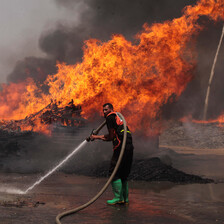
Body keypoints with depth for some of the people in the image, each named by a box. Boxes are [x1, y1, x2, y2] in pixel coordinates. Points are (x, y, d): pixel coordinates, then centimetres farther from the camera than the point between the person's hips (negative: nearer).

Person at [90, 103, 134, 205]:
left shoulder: (110, 117, 0)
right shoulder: (117, 117, 27)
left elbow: (111, 137, -2)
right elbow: (111, 136, 28)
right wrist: (96, 137, 31)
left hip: (121, 146, -9)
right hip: (129, 147, 9)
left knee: (114, 173, -2)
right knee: (123, 175, 14)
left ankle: (118, 198, -3)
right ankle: (125, 198, 17)